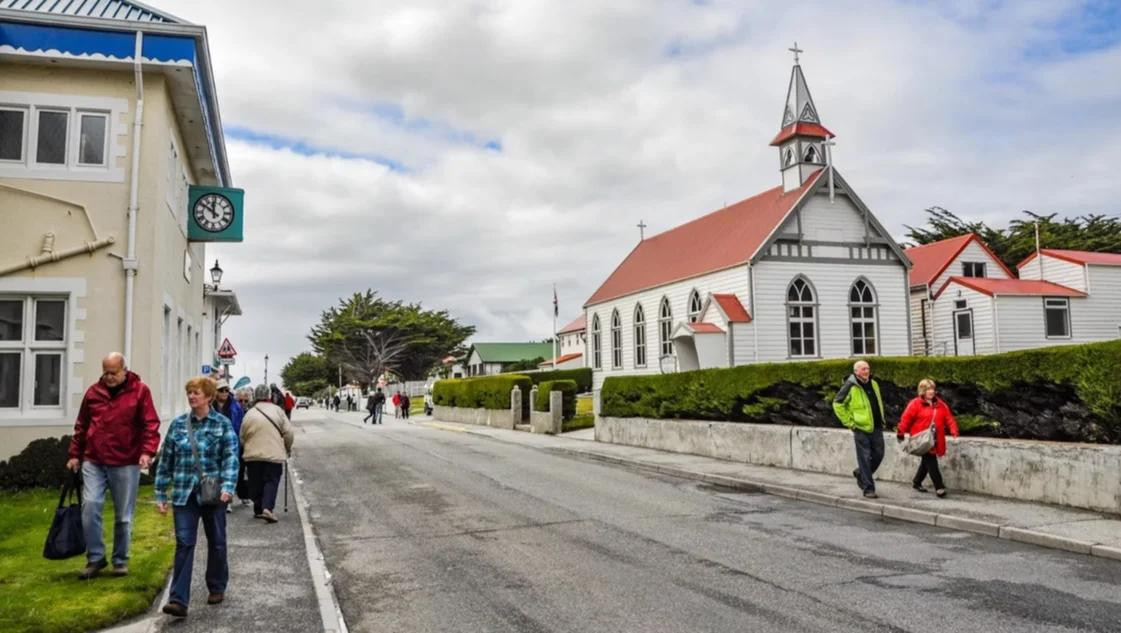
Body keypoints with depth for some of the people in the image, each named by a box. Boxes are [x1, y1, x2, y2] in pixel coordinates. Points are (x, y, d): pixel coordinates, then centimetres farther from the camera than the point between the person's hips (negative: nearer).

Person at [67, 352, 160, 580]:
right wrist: (74, 454, 14)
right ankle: (95, 558, 7)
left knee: (123, 515, 6)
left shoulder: (140, 390, -3)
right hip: (94, 462, 3)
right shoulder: (93, 391, 8)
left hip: (125, 463, -3)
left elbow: (150, 424, -8)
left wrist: (147, 451, -20)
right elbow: (81, 426, 16)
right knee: (90, 506, -9)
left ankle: (121, 560, 20)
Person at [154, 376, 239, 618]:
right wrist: (161, 494, 6)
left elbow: (231, 458, -10)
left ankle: (217, 588, 31)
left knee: (216, 542, 12)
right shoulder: (178, 424, 5)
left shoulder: (223, 424, -3)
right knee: (184, 544, -6)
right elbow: (166, 461, 8)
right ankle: (178, 600, -5)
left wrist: (228, 487, -23)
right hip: (184, 494, 1)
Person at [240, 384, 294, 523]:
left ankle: (258, 509, 18)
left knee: (256, 483, 13)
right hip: (274, 454, -2)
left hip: (253, 455, 2)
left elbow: (242, 437, 7)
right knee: (271, 481, 1)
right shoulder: (277, 410, -3)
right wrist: (288, 449, 13)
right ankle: (267, 507, -15)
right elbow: (288, 433, -2)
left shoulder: (249, 413, 0)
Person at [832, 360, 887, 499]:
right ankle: (868, 488, 7)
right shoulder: (850, 387, -10)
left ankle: (860, 473, 35)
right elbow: (837, 404, -8)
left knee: (878, 455, 11)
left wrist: (881, 419, 17)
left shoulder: (874, 384, 10)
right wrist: (849, 422, -9)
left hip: (877, 427, 6)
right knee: (865, 458, -2)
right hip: (861, 428, -6)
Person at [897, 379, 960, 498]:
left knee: (927, 462, 16)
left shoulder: (941, 405, 11)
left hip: (935, 441, 6)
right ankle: (939, 487, -9)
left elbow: (949, 418, 5)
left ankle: (916, 482, 33)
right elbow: (905, 419, -5)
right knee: (931, 462, -10)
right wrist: (900, 434, -2)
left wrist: (953, 430, -11)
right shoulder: (915, 404, -7)